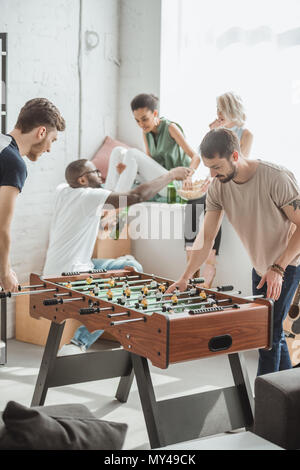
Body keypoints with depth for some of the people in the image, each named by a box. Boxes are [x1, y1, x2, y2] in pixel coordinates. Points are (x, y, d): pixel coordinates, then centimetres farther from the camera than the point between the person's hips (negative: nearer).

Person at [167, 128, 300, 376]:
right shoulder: (218, 187, -10)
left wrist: (278, 268, -29)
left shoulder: (277, 178, -28)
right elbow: (207, 236, -9)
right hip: (260, 266, 7)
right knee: (273, 330, 16)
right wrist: (185, 277, -17)